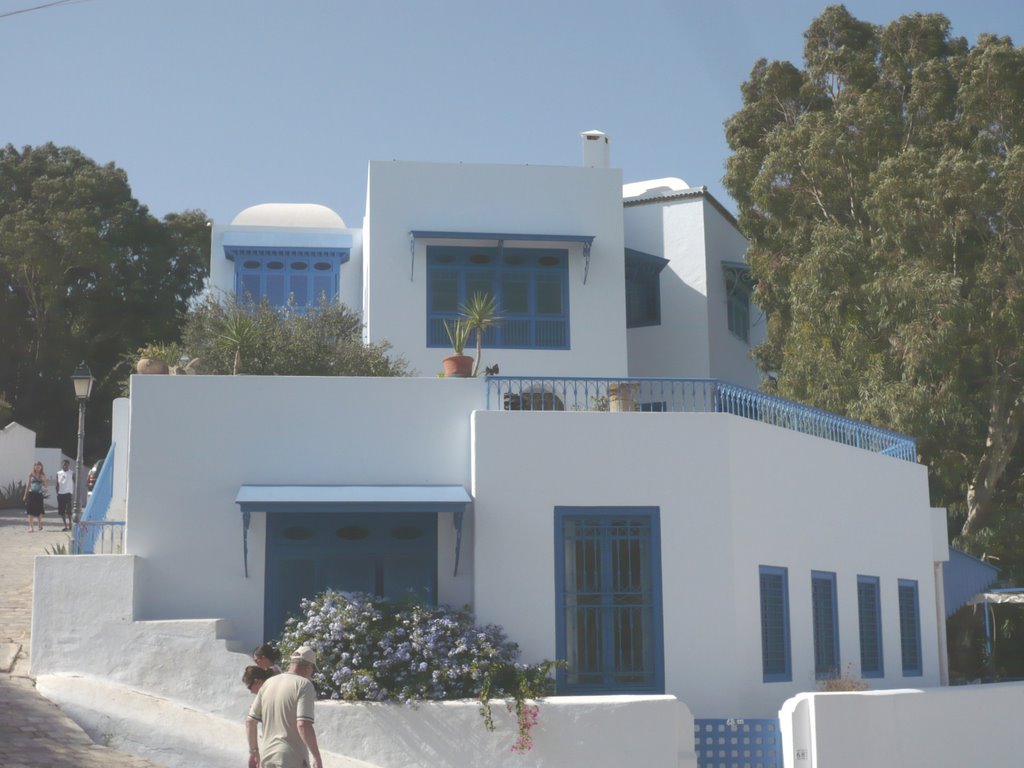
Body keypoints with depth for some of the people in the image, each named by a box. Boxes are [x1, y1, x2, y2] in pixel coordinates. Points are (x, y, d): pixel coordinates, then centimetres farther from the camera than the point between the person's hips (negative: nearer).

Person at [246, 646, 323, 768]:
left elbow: (250, 721, 11)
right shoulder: (304, 685, -9)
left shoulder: (268, 683, 10)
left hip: (266, 756, 7)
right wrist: (317, 758, -16)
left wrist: (253, 751, 21)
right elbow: (303, 725, -20)